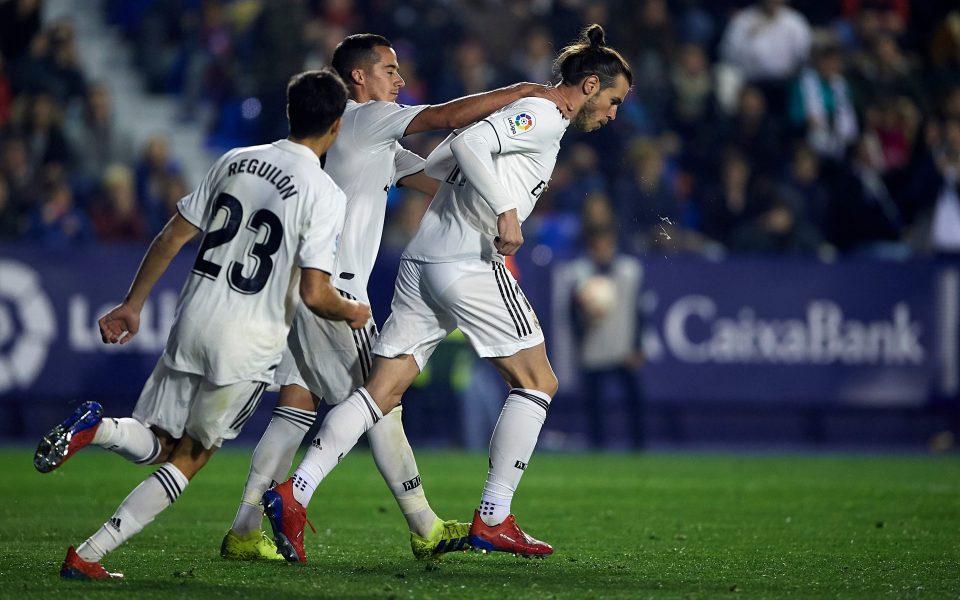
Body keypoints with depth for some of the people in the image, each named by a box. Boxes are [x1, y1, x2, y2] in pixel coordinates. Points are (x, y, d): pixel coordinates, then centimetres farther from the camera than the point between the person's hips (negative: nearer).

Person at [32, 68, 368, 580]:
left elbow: (173, 236, 10)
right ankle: (88, 556, -4)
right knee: (188, 457, 7)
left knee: (154, 446, 15)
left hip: (192, 323, 4)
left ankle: (96, 426, -20)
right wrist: (353, 312, 9)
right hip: (250, 344, -4)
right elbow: (315, 294, -13)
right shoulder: (325, 195, -9)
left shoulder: (233, 162, 8)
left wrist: (132, 305, 18)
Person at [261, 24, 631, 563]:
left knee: (382, 392, 2)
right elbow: (469, 144, -20)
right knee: (538, 382, 3)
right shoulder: (543, 117, -4)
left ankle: (293, 493, -11)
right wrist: (506, 210, -24)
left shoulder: (519, 112, 25)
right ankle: (493, 521, 3)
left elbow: (434, 163, 21)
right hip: (470, 263, -9)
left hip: (421, 263, 9)